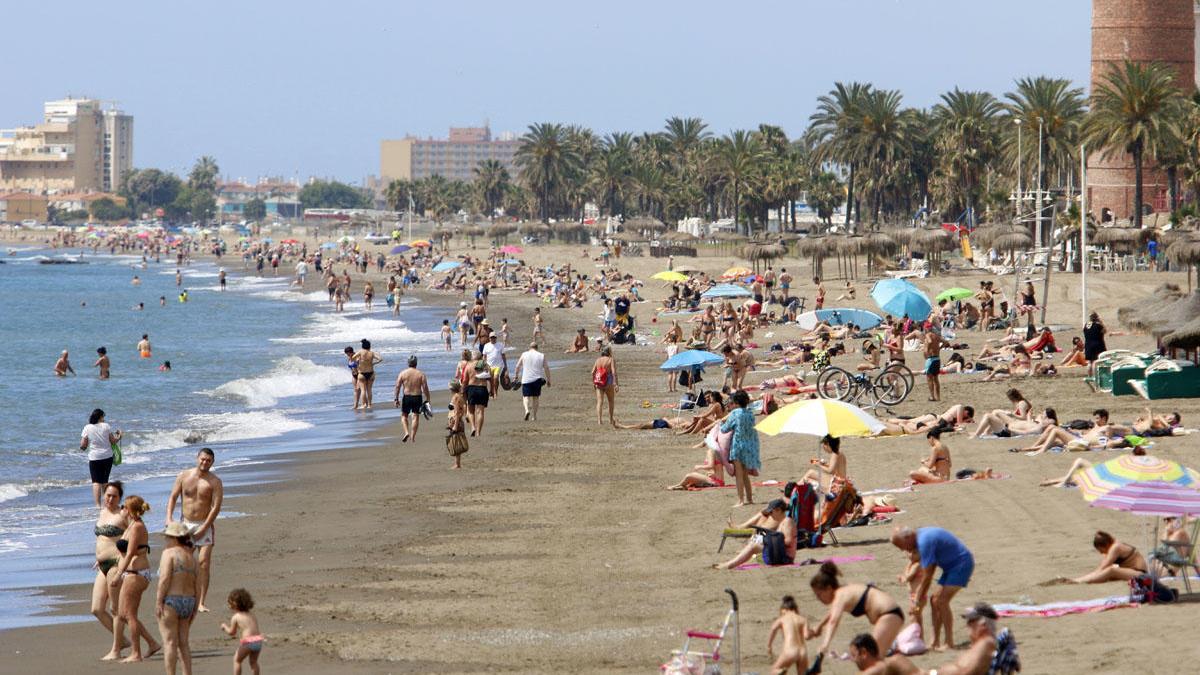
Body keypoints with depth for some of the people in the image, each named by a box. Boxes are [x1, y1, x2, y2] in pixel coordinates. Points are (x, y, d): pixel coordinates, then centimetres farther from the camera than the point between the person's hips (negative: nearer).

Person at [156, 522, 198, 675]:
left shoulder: (169, 553, -10)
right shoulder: (191, 556, 12)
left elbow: (165, 579, -18)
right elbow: (195, 585, 12)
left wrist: (159, 602, -17)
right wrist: (194, 609, 16)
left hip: (170, 601, -7)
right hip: (188, 602, 7)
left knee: (170, 643, -3)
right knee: (183, 643, 13)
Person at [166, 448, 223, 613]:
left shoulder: (215, 482, -5)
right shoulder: (184, 476, 3)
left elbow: (216, 506, -10)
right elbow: (173, 497, 6)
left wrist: (204, 528, -16)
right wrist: (169, 518, -9)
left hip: (205, 525, -3)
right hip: (185, 523, 3)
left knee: (204, 562, -11)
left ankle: (200, 602, -11)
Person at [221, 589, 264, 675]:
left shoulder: (235, 617, 4)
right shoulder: (252, 616, 21)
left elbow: (231, 632, 9)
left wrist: (225, 626, 28)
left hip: (248, 641, -5)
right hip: (258, 640, 5)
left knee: (237, 660, 12)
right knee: (253, 661, 22)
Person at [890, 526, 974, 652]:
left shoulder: (924, 542, -24)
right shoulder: (921, 535, 6)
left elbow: (928, 575, -19)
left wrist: (919, 599, -10)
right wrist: (922, 593, 9)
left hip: (962, 563, -10)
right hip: (952, 566, 10)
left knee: (942, 601, -15)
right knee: (935, 600, 7)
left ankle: (949, 643, -9)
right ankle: (936, 643, 11)